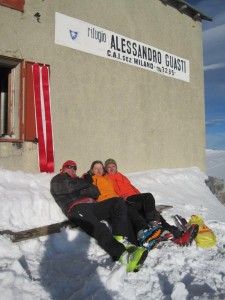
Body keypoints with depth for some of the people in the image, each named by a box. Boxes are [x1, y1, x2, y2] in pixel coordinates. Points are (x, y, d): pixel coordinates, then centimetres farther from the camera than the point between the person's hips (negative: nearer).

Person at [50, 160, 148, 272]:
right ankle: (124, 256, -55)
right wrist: (85, 184, 14)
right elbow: (70, 187, -2)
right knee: (99, 229, -33)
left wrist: (81, 191, -1)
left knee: (118, 202, -18)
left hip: (92, 205, 7)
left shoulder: (78, 180, 38)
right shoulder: (57, 180, 23)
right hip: (76, 208, -6)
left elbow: (96, 192, 19)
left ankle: (121, 240, -29)